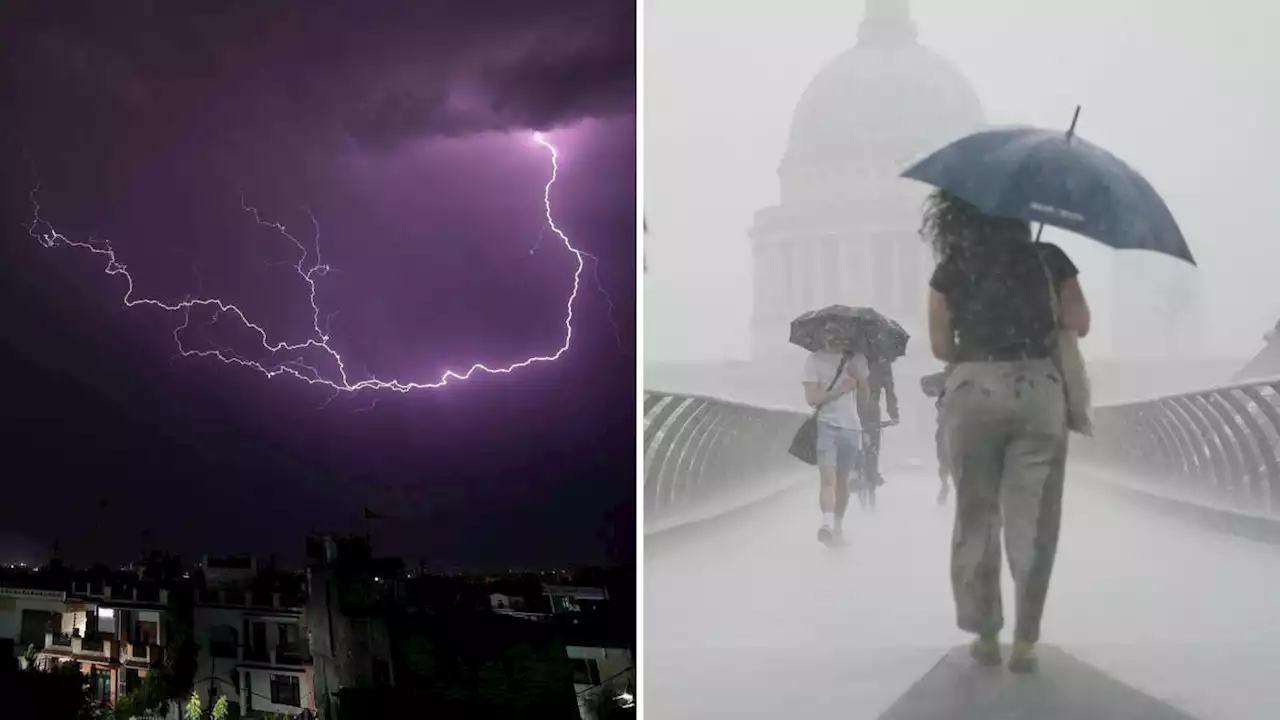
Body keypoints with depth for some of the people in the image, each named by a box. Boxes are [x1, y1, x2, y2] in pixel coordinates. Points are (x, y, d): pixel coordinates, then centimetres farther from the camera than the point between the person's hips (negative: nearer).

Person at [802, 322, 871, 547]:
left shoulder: (857, 359, 12)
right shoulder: (814, 360, -1)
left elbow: (864, 397, 10)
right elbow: (811, 398, -8)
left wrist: (859, 378, -8)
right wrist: (840, 389, -14)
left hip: (851, 426, 4)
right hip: (826, 425, -4)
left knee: (843, 480, 10)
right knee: (827, 476, -18)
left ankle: (838, 528, 19)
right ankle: (827, 524, -27)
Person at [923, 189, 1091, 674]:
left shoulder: (950, 271, 5)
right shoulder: (1049, 259, 5)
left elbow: (941, 346, 3)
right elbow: (1079, 324, 4)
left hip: (972, 391, 0)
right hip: (1037, 390, 0)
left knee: (975, 517, 11)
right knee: (1031, 520, 5)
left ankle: (985, 636, 16)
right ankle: (1024, 642, 6)